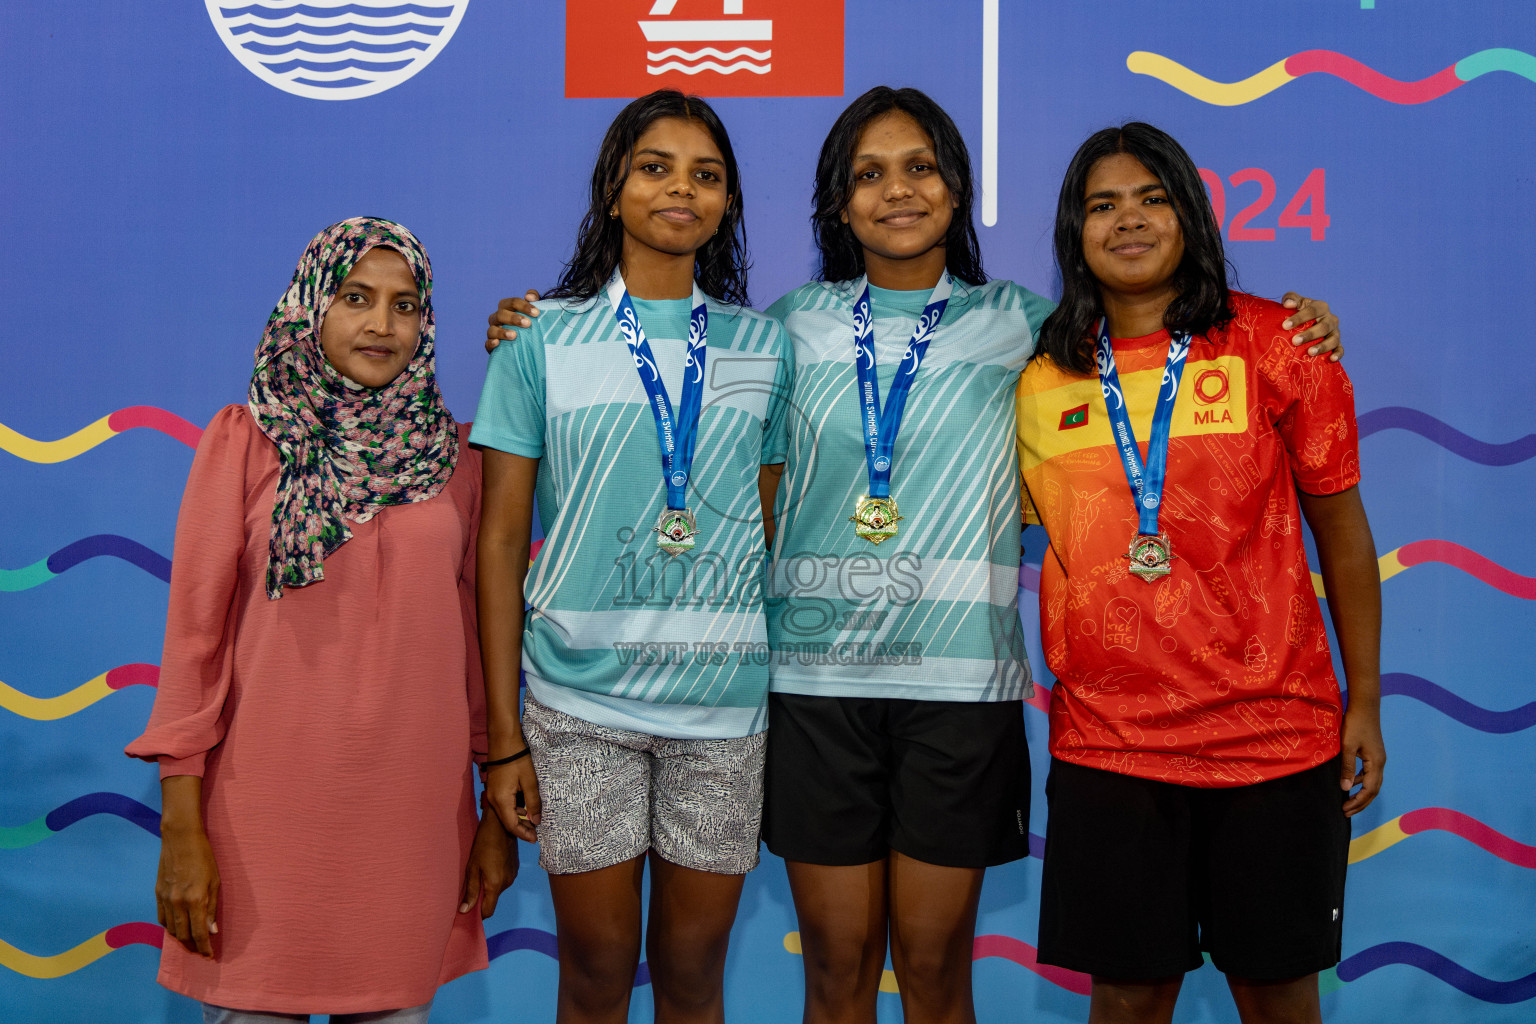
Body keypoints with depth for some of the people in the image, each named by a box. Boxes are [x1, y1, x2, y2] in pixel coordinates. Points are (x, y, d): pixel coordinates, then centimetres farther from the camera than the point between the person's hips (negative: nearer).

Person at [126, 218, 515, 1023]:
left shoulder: (452, 456, 6)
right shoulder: (246, 441, -1)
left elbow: (479, 634, 9)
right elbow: (194, 633, -2)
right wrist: (181, 824, -7)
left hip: (418, 801, 2)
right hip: (271, 798, -2)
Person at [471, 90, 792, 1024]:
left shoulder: (763, 347, 7)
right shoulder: (542, 342, 1)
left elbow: (771, 528, 10)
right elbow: (502, 541, 1)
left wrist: (796, 701, 5)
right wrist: (503, 735, -3)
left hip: (725, 703, 2)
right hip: (578, 704, -1)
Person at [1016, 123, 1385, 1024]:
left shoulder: (1271, 345, -1)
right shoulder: (1043, 376, 5)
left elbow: (1342, 532, 2)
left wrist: (1366, 703, 2)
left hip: (1274, 733, -1)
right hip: (1104, 739, 2)